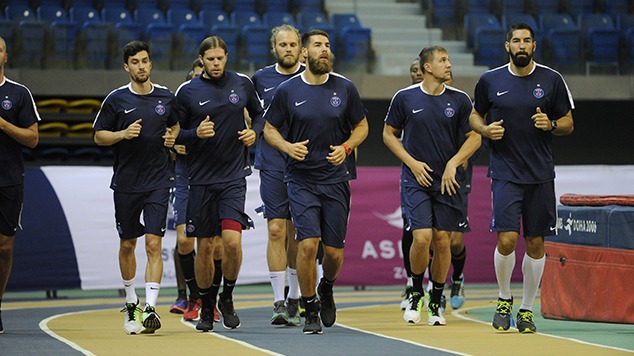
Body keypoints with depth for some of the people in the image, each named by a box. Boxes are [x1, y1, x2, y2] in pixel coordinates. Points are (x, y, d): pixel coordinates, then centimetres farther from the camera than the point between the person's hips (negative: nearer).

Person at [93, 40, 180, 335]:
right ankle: (131, 303, 30)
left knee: (153, 244, -11)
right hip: (126, 182, 1)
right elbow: (99, 136, 4)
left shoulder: (166, 97, 5)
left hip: (158, 181, -1)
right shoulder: (116, 99, 0)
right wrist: (123, 134, -13)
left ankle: (151, 308, -16)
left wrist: (174, 136, 0)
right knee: (127, 244, 11)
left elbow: (176, 124, 22)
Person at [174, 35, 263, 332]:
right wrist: (196, 134, -14)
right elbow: (175, 133, 5)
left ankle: (227, 297, 9)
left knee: (232, 241, -15)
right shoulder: (187, 91, 0)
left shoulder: (242, 84, 4)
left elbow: (259, 113, 20)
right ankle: (206, 308, 22)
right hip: (201, 178, 0)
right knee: (205, 247, 5)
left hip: (234, 177, 0)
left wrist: (254, 132, 0)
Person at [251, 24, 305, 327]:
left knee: (297, 233, 5)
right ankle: (279, 302, -9)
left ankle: (295, 300, 16)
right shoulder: (260, 79, 7)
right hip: (272, 165, 0)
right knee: (276, 229, -8)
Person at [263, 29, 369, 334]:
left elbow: (361, 126, 11)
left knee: (334, 251, 3)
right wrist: (288, 147, -12)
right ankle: (311, 310, 2)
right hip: (301, 180, -1)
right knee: (307, 244, -14)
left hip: (336, 179, 2)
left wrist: (345, 148, -7)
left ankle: (326, 289, 37)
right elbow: (269, 128, 8)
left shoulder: (345, 88, 1)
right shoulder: (287, 90, -2)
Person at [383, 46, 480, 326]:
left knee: (442, 241, 2)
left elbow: (474, 138, 7)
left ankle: (436, 302, 18)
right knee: (422, 237, -14)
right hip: (416, 178, -2)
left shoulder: (459, 100, 2)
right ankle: (416, 293, 10)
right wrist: (412, 163, -4)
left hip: (448, 181, 2)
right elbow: (389, 134, 7)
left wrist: (453, 163, -8)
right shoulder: (404, 98, -2)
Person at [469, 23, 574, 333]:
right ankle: (504, 299, 11)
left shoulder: (552, 80, 2)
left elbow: (568, 124, 8)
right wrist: (485, 129, -5)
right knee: (507, 239, -13)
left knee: (535, 243, 4)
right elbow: (475, 115, 17)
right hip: (505, 173, -1)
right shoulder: (490, 81, 3)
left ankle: (526, 309, 17)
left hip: (541, 175, 1)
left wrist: (550, 125, -13)